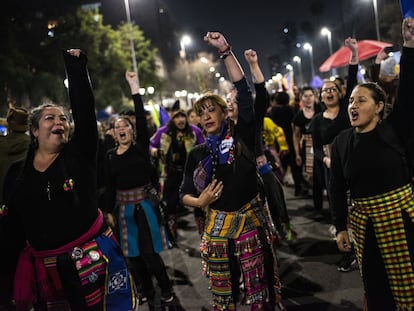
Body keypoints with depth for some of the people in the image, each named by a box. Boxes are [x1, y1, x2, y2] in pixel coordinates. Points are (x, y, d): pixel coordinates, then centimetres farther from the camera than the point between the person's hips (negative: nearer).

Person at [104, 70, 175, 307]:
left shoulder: (141, 147, -5)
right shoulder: (110, 155, 4)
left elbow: (141, 118, -16)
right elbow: (110, 186, 8)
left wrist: (134, 86, -18)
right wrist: (109, 211, 8)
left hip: (144, 205, -4)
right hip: (124, 208, 4)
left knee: (149, 251, -3)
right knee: (133, 253, 11)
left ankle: (166, 288, 18)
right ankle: (146, 290, 29)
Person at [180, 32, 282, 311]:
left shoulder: (242, 136, -2)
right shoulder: (197, 154, 5)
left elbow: (245, 94, -13)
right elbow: (185, 193, 12)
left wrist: (225, 51, -17)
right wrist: (199, 201, -11)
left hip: (250, 221, -2)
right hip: (217, 226, 3)